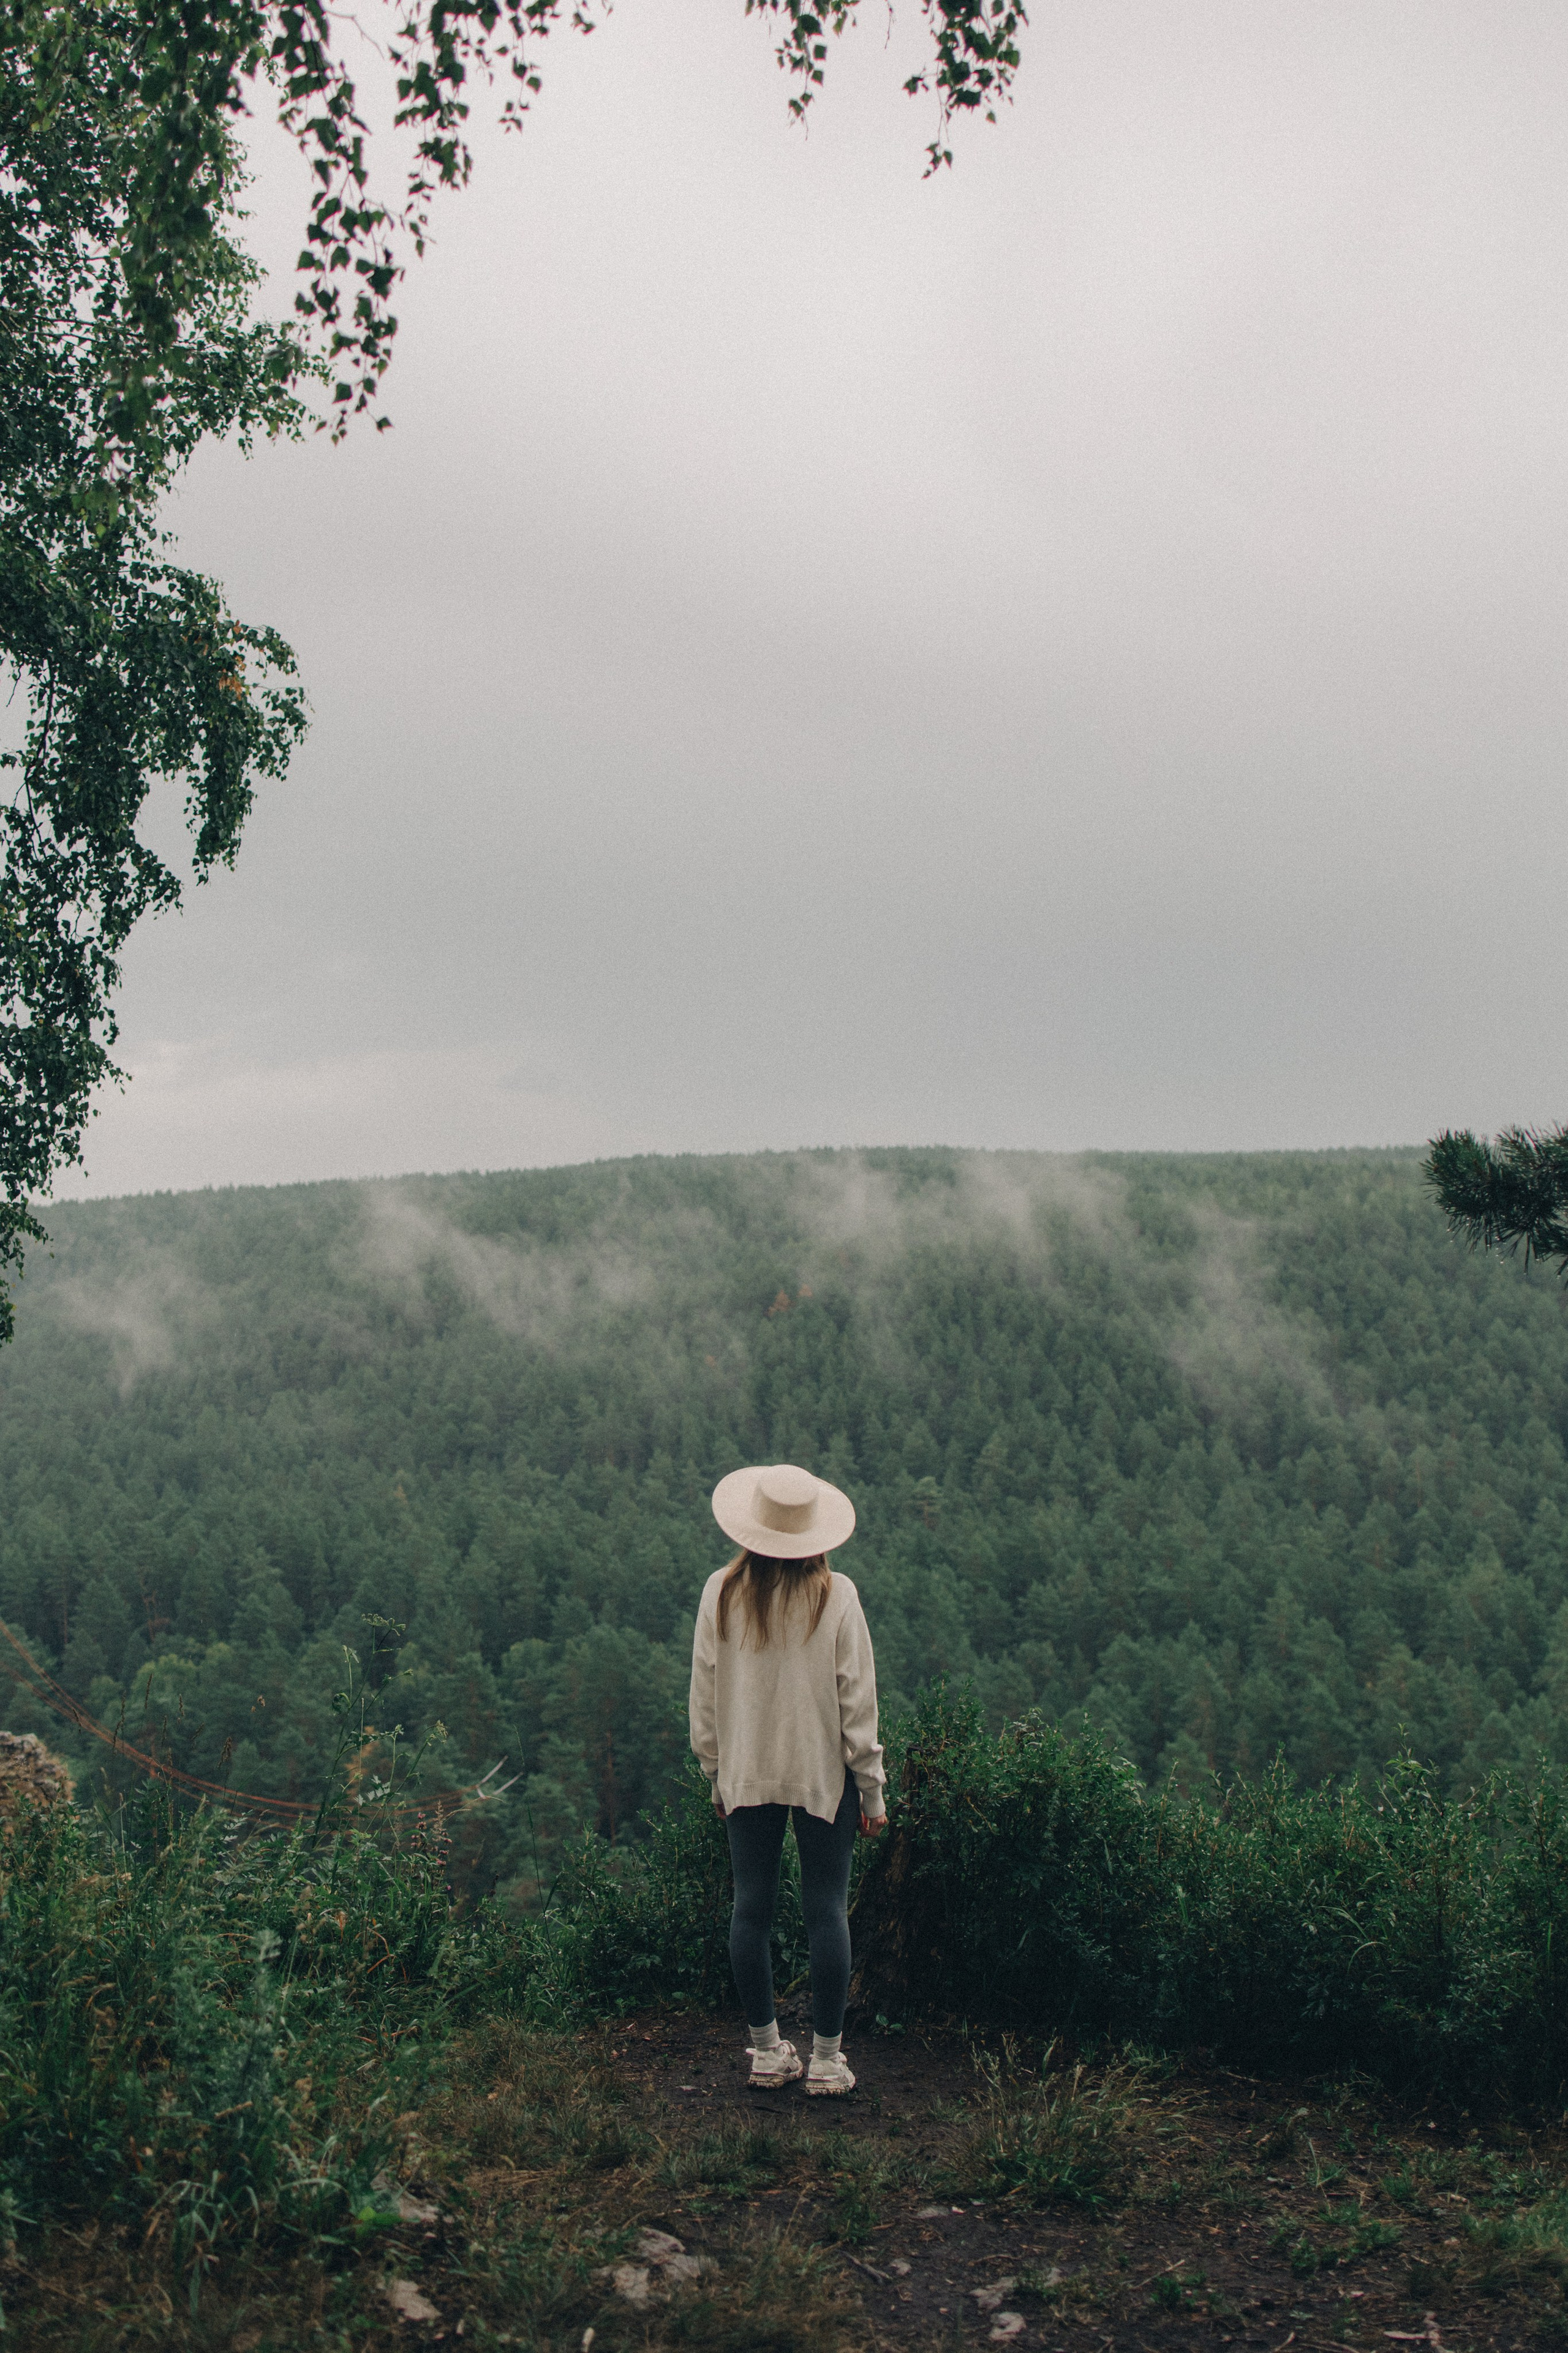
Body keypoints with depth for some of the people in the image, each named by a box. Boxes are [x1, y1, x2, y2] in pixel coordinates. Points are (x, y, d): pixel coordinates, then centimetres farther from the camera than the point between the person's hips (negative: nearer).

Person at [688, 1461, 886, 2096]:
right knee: (826, 1909, 5)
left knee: (751, 1907, 10)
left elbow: (704, 1695, 1)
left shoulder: (721, 1593, -6)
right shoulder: (835, 1596, -11)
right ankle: (826, 2058, 10)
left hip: (746, 1774, 2)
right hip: (824, 1773, -2)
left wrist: (716, 1775, 13)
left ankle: (767, 2050, 19)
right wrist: (872, 1789, 2)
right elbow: (857, 1700, -7)